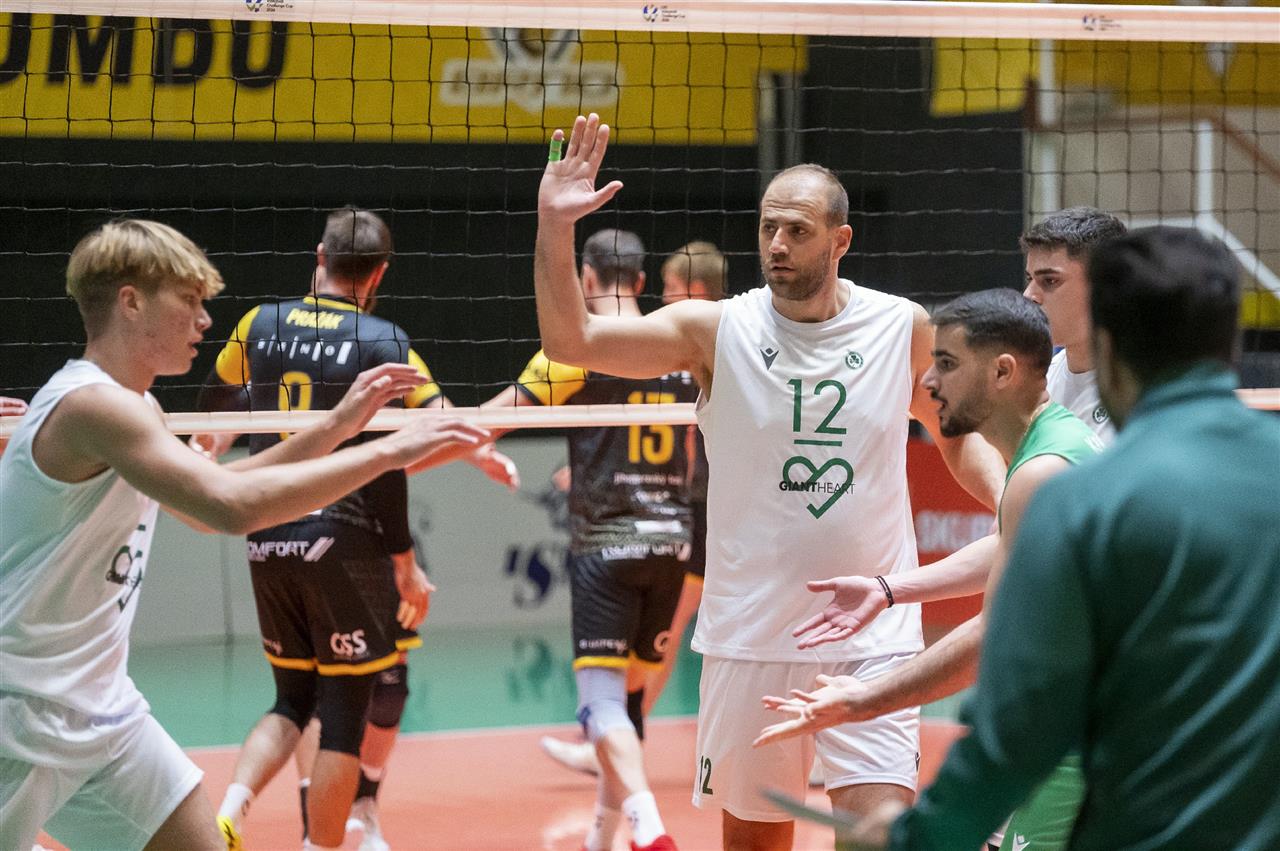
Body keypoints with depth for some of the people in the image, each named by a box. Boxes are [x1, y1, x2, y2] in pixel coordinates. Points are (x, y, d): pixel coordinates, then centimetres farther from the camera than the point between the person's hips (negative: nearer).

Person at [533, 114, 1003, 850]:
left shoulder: (903, 328, 1)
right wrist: (555, 229, -24)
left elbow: (958, 434, 16)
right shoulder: (716, 330, -3)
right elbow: (572, 340, -12)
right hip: (750, 633, 0)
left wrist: (1007, 504, -2)